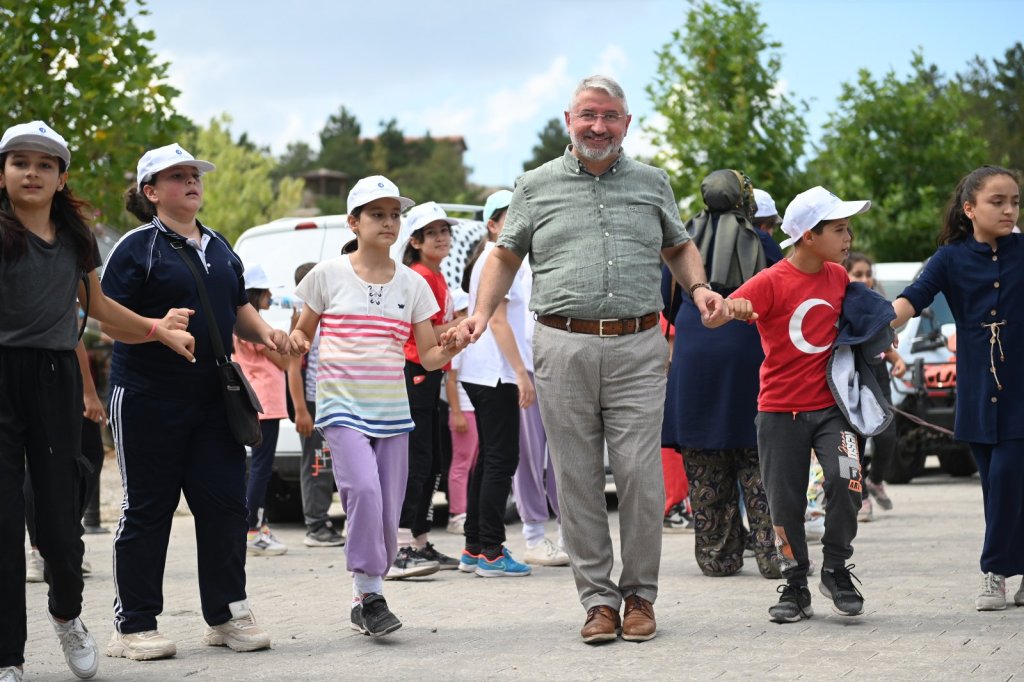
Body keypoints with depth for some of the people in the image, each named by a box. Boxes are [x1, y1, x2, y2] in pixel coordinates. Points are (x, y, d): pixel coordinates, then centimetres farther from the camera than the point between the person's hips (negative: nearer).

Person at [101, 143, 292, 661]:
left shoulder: (218, 247, 16)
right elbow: (108, 319, -11)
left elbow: (238, 307, 26)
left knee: (225, 502, 4)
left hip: (212, 396, 6)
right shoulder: (137, 248, -6)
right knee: (147, 510, 0)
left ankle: (227, 614, 15)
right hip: (148, 399, -6)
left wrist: (263, 332, 6)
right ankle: (134, 626, 8)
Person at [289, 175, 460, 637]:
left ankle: (362, 601, 19)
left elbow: (429, 356, 8)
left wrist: (453, 345, -13)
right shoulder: (328, 275, 2)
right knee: (364, 488, -24)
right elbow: (303, 331, 11)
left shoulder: (412, 284, 8)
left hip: (392, 411, 4)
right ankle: (370, 593, -14)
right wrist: (294, 342, -11)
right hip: (342, 405, -3)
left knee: (387, 516, 3)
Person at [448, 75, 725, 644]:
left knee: (640, 474, -5)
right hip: (563, 347, 0)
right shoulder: (537, 186, 11)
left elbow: (678, 247, 23)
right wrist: (481, 313, 1)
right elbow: (505, 256, 16)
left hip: (637, 347, 0)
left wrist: (697, 287, 4)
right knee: (577, 480, 1)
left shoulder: (651, 183, 14)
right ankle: (598, 599, 8)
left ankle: (639, 594, 8)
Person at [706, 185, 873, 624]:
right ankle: (796, 587, 21)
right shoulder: (771, 282, -13)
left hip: (830, 403, 3)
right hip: (781, 410, -3)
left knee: (845, 479, -18)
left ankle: (837, 570, 2)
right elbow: (712, 320, -23)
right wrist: (729, 309, -44)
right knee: (785, 503, 4)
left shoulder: (838, 276, 3)